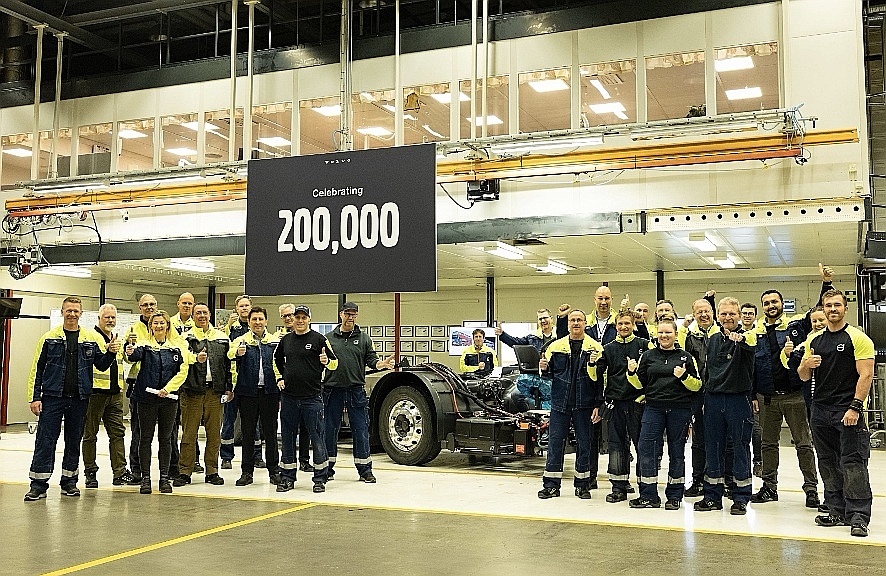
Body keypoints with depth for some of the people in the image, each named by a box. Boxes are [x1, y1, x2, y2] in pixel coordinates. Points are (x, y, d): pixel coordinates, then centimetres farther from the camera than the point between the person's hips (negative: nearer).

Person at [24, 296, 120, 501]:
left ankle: (69, 482, 21)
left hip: (79, 399, 2)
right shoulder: (49, 338, 2)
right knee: (45, 441, -3)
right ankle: (39, 485, 3)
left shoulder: (92, 338, 6)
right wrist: (34, 397, -3)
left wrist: (111, 352, -13)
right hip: (53, 398, -2)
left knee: (74, 442, 10)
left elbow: (102, 365, 8)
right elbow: (37, 369, 3)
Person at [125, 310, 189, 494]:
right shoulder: (144, 344, 1)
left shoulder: (177, 346, 5)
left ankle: (164, 478, 15)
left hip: (169, 398, 1)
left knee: (165, 438, 7)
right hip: (146, 396, -1)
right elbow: (134, 356, -21)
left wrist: (167, 389, -10)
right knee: (145, 438, 3)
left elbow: (182, 372, 1)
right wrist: (130, 353, -45)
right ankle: (145, 478, 10)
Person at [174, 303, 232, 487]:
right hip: (192, 391, -2)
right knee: (189, 433, 0)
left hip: (215, 391, 3)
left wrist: (229, 387, 10)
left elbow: (228, 363, 15)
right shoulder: (186, 337, 4)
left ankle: (212, 471, 15)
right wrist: (196, 358, -29)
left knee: (214, 434, 6)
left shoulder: (222, 338, 13)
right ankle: (185, 471, 7)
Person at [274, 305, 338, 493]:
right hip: (288, 396, 4)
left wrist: (327, 361, -22)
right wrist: (279, 378, 15)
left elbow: (335, 363, 0)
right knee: (288, 437, 9)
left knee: (317, 437, -1)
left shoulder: (318, 339, -2)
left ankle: (320, 478, 8)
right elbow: (277, 360, 29)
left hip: (312, 397, -4)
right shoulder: (285, 340, 11)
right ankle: (287, 477, 19)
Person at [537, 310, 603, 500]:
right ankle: (551, 485, 10)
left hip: (584, 404, -1)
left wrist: (598, 405, -7)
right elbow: (550, 373, 16)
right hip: (560, 402, 1)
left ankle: (582, 484, 18)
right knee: (555, 443, 2)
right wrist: (544, 369, -8)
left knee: (584, 444, 6)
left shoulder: (595, 347, 2)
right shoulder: (556, 346, 8)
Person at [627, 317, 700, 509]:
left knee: (677, 451, 6)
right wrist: (632, 372, -8)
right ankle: (649, 495, 1)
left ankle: (674, 496, 16)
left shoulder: (686, 357, 6)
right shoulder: (648, 356, 10)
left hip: (679, 410, -1)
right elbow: (639, 384, 11)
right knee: (645, 448, -7)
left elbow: (697, 385, 4)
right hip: (653, 408, 1)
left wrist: (685, 376, -15)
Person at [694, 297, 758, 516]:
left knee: (740, 447, 2)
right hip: (713, 398, 5)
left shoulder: (745, 338, -5)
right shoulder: (712, 339, 11)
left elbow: (750, 350, -30)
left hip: (739, 398, -5)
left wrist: (741, 341, -52)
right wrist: (707, 394, 13)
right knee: (713, 448, 9)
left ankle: (741, 499, 11)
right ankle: (713, 496, 19)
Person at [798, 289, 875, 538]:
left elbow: (866, 375, -11)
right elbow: (803, 377, 17)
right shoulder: (813, 340, 13)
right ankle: (837, 512, 20)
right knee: (829, 466, 11)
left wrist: (855, 407, -18)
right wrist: (805, 365, -6)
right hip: (821, 410, 7)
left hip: (849, 412, -6)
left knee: (853, 465, -9)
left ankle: (858, 517, -6)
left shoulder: (858, 338, -4)